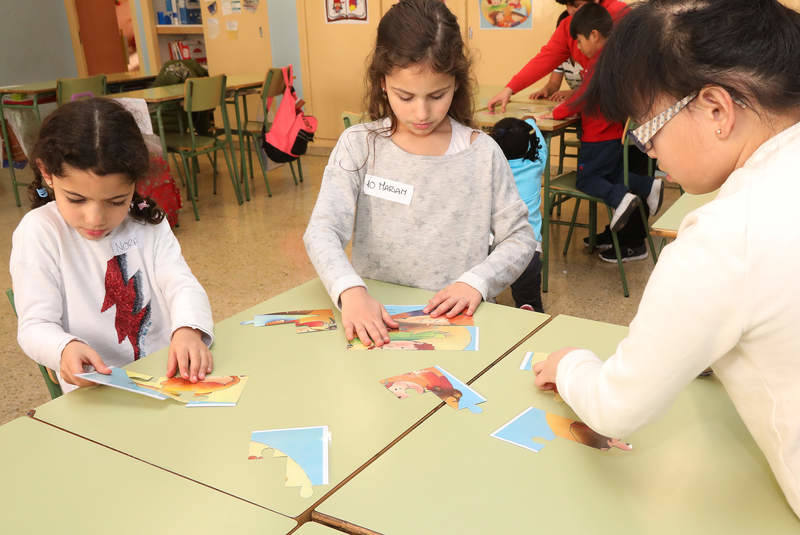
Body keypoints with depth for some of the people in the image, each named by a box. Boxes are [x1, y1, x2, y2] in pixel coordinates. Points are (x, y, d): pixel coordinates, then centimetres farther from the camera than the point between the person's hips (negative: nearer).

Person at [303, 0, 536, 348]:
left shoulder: (483, 153, -2)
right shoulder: (358, 145, -3)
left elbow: (520, 238, 4)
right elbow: (323, 231, -12)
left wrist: (477, 281, -14)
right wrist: (351, 290, -32)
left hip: (458, 320, 0)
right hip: (376, 321, 0)